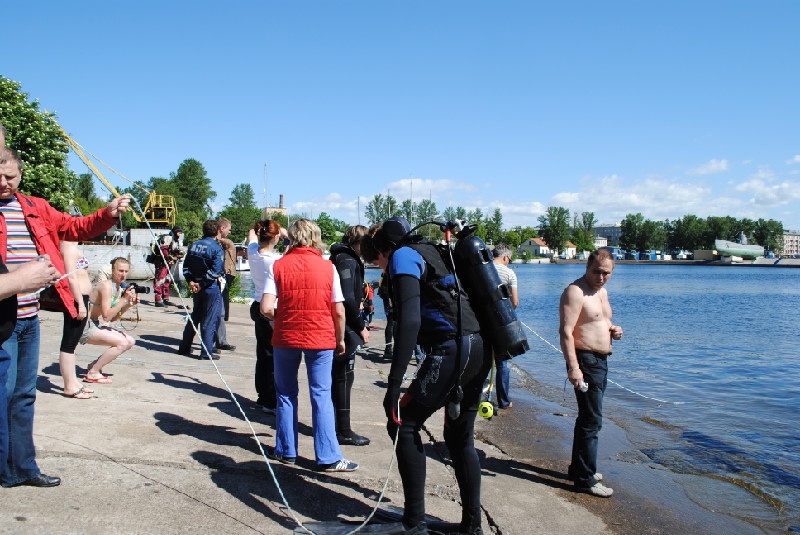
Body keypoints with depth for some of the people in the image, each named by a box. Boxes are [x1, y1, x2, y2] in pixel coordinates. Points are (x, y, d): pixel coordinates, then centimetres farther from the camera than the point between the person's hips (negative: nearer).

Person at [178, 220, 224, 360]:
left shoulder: (193, 245, 8)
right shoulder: (216, 248, -12)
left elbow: (186, 266, 6)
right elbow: (215, 271, -19)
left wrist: (191, 282, -1)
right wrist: (201, 284, -13)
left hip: (196, 287, 7)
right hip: (211, 288, -6)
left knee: (194, 317, 19)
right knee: (210, 320, 0)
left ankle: (184, 347, 26)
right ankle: (206, 352, 3)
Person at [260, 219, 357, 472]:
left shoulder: (278, 266, -4)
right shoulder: (328, 267, -4)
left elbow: (266, 308, -12)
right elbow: (339, 311, -3)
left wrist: (281, 317, 9)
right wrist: (340, 338, 11)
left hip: (285, 337, 1)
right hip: (321, 338, 0)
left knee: (286, 394, 16)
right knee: (321, 396, 4)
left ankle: (286, 450, 24)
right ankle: (328, 457, 7)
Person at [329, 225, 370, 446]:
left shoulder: (339, 257, 15)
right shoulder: (348, 261, -16)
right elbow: (347, 298, -22)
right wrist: (361, 327, -16)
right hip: (344, 328, -10)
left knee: (338, 376, 17)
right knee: (344, 377, -4)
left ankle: (337, 426, 28)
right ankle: (344, 432, 3)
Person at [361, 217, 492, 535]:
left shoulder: (403, 257, -2)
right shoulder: (430, 254, 24)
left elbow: (410, 320, -17)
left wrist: (394, 384, -19)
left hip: (452, 350, -9)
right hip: (480, 348, 9)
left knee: (404, 426, 2)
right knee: (460, 438, 17)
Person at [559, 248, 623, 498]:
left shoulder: (602, 292, 14)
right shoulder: (575, 292, -15)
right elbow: (565, 332, -22)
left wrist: (613, 329, 5)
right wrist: (573, 367, -29)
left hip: (601, 360, 10)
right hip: (585, 360, -10)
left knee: (588, 418, 18)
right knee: (591, 420, -8)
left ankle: (578, 468, 31)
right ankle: (585, 479, 1)